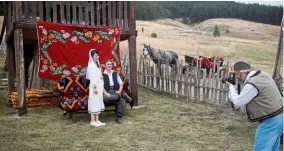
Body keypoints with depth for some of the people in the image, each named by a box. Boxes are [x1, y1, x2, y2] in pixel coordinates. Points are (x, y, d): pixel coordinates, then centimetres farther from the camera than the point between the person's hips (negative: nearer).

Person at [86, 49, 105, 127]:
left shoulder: (97, 64, 15)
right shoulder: (91, 65, -11)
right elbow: (92, 77, -16)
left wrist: (101, 87, 14)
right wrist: (95, 87, -20)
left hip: (99, 86, 9)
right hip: (94, 86, -9)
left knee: (98, 102, 9)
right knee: (94, 102, -5)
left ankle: (97, 120, 14)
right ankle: (93, 121, 1)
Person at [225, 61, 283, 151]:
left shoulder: (251, 85, -22)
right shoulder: (262, 74, 7)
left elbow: (237, 102, -11)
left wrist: (231, 87, 1)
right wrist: (239, 81, 6)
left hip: (270, 122, -10)